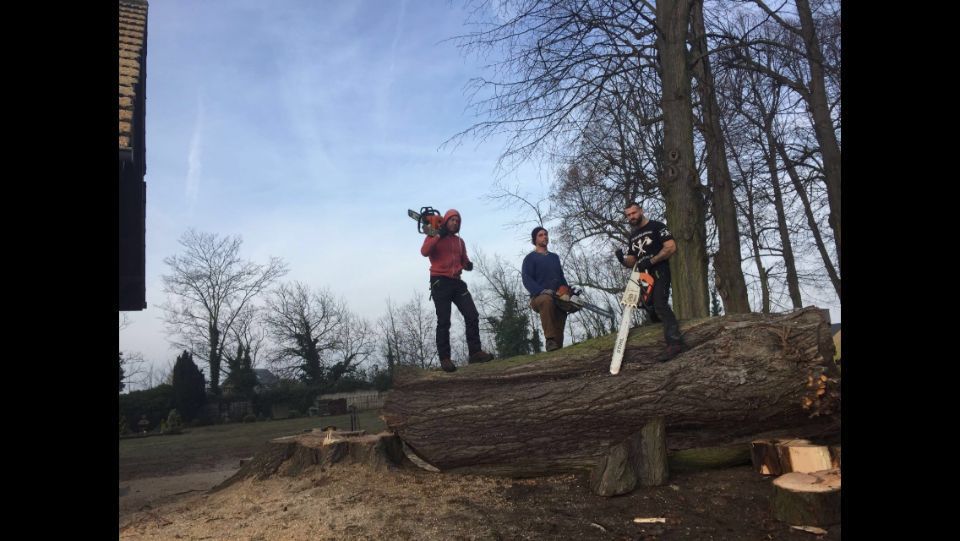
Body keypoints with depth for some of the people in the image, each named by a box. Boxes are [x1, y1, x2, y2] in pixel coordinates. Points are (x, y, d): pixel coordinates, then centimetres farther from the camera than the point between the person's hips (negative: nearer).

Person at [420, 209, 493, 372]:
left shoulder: (459, 241, 19)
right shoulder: (434, 236, 3)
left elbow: (463, 261, 22)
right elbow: (424, 252, -16)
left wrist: (468, 265, -2)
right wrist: (439, 235, -18)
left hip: (456, 282, 5)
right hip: (440, 282, -5)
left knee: (472, 315, -5)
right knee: (444, 321, -5)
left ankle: (475, 352, -1)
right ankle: (444, 358, 0)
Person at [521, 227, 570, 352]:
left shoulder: (555, 257, 24)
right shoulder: (530, 258, 4)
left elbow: (561, 278, 26)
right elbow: (527, 280, -8)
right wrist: (542, 291, -24)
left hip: (558, 299, 6)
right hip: (539, 298, -6)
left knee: (559, 330, -8)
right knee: (547, 300, -39)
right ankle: (550, 339, -43)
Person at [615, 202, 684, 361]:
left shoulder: (657, 226, 0)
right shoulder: (633, 236, 21)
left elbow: (671, 247, -11)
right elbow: (631, 261, 19)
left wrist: (651, 261, -19)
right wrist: (622, 260, -5)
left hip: (659, 272, -9)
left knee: (660, 304, -24)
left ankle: (674, 343, -30)